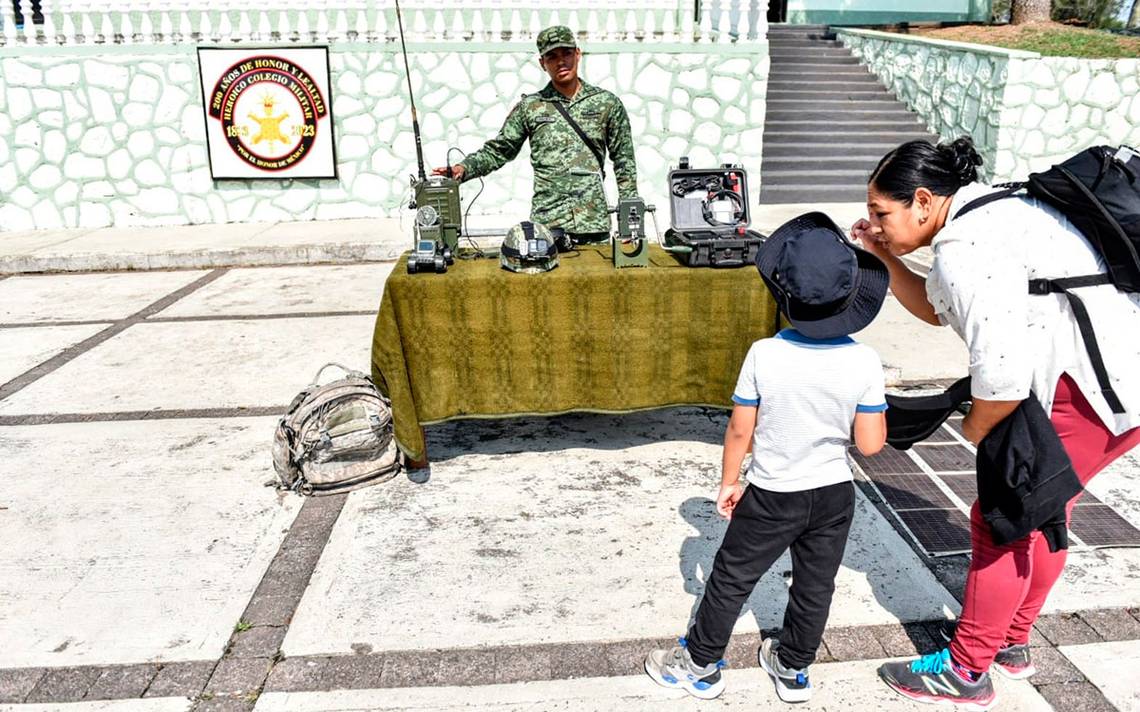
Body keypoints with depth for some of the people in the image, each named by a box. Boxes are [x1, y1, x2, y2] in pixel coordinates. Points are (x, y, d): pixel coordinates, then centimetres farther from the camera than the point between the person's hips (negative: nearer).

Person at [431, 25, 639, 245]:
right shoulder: (529, 107, 8)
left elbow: (624, 162, 10)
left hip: (594, 225, 1)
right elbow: (497, 151, 10)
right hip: (546, 225, 0)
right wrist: (463, 168, -8)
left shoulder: (607, 103, 8)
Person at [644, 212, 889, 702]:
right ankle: (793, 670, 39)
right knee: (815, 586, 20)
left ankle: (700, 665, 31)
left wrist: (728, 482, 3)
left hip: (771, 497, -2)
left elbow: (739, 430, -12)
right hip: (834, 496, 3)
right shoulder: (865, 362, -16)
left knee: (731, 580, 15)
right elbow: (870, 445, -12)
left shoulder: (764, 355, -20)